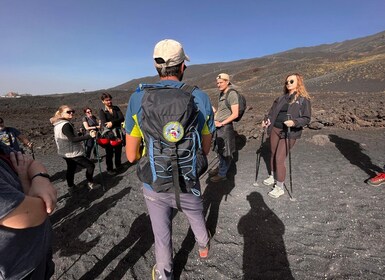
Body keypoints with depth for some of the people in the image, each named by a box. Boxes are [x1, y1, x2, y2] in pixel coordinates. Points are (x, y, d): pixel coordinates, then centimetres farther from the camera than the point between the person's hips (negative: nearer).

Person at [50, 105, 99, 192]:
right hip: (73, 152, -10)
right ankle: (90, 183, 9)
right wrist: (89, 136, -39)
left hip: (66, 152, 10)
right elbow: (73, 139, -30)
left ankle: (71, 187, 32)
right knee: (90, 165, -2)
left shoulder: (58, 124, 8)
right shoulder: (65, 125, -23)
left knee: (71, 169, 22)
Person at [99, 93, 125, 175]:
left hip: (118, 132, 3)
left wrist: (112, 122, -19)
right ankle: (109, 169, 13)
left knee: (118, 150, 12)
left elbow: (122, 118, -6)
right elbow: (104, 124, -14)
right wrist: (117, 123, -17)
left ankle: (118, 165, 33)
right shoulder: (102, 111, -2)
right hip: (108, 133, -3)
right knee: (109, 152, 1)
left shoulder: (116, 108, 8)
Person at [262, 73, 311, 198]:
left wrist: (294, 122, -26)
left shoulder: (304, 99, -3)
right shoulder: (281, 98, 12)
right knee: (273, 154, 15)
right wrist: (267, 120, -6)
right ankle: (273, 177, 38)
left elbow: (306, 118, -7)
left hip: (289, 133, -6)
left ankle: (280, 188, 9)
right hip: (275, 129, 6)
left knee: (280, 159, -7)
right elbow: (272, 112, 14)